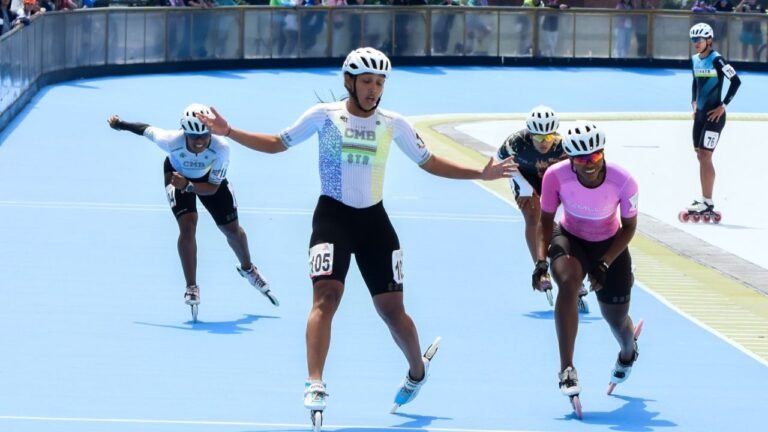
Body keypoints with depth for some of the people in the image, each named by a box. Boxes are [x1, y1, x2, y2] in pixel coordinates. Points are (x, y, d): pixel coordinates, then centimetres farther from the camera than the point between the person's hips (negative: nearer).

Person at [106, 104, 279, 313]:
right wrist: (120, 124, -2)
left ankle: (248, 270, 43)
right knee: (187, 225, -21)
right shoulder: (171, 141, -40)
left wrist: (188, 186, -49)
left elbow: (213, 188, -32)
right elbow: (146, 130, -19)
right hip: (177, 174, -1)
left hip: (209, 178, 1)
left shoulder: (221, 148, -39)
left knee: (232, 229, 11)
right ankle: (191, 288, -8)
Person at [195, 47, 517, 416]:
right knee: (326, 296, -22)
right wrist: (229, 132, -4)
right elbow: (278, 143, 7)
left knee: (391, 309, 5)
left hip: (373, 220, 2)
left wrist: (480, 174, 7)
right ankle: (315, 386, -26)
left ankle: (417, 370, 33)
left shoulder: (393, 124, 3)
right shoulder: (323, 116, -3)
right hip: (333, 216, -2)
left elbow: (429, 162, 14)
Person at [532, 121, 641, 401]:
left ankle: (628, 353, 51)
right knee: (568, 281, -34)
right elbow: (546, 220, -10)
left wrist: (604, 264, -23)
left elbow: (629, 227, -13)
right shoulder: (556, 176, -26)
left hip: (610, 246, 0)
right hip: (569, 240, 0)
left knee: (617, 319, 9)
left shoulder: (623, 182, -29)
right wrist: (541, 259, -23)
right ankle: (567, 369, -31)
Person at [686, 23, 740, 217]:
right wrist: (694, 102, 13)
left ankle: (708, 203, -12)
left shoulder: (716, 60, -15)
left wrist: (723, 106, -15)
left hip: (714, 115, -8)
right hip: (700, 114, 8)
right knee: (700, 156, 10)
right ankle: (704, 199, 17)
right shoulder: (695, 60, 9)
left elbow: (736, 81, -16)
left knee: (705, 156, -13)